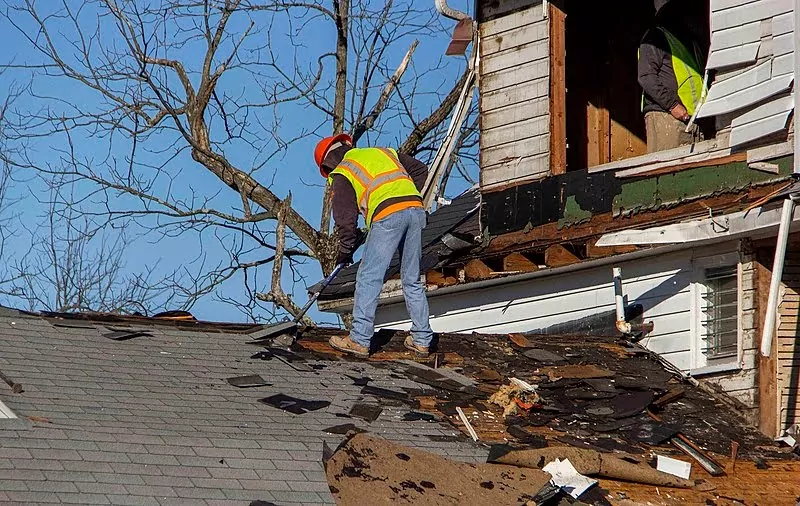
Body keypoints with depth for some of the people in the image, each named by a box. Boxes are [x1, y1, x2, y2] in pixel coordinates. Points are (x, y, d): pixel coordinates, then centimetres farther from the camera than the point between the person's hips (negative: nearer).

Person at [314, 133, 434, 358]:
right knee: (412, 281, 15)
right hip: (415, 209, 6)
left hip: (387, 215, -6)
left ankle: (359, 341, -3)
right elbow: (420, 170, 31)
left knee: (369, 278, -1)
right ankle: (421, 340, 16)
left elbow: (345, 217, 8)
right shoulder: (384, 152, 31)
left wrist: (346, 251, 19)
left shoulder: (341, 173, 14)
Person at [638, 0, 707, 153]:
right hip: (664, 116, -7)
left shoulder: (690, 39, 27)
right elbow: (646, 77, -8)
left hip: (693, 119, 7)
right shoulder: (656, 36, 3)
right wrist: (672, 104, -16)